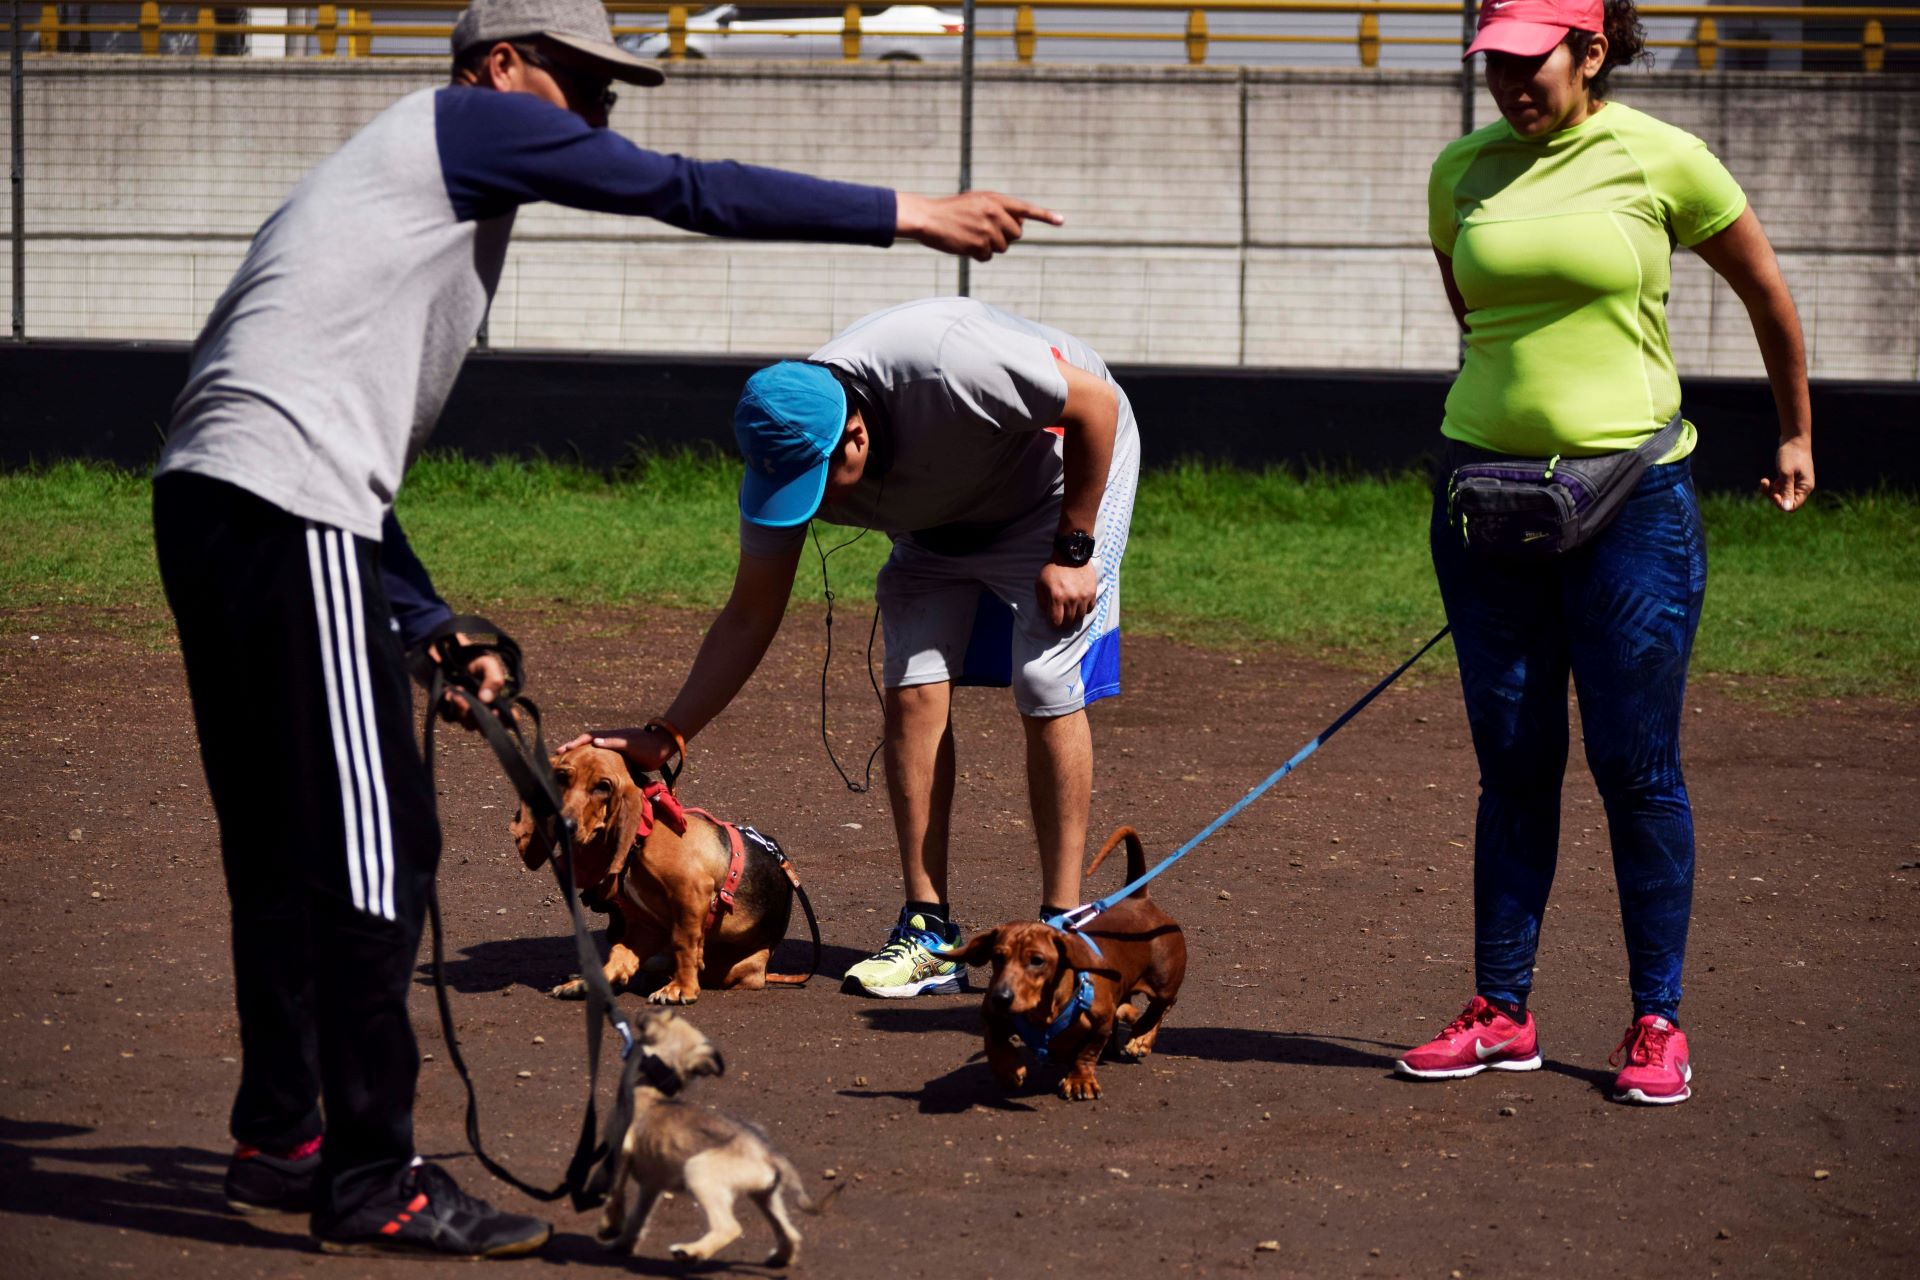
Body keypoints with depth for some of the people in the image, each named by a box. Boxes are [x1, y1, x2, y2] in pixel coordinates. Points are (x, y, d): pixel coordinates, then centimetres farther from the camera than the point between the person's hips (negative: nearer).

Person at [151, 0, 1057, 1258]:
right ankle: (371, 1180, -6)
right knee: (369, 849, -8)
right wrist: (915, 214, -1)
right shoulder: (469, 124, 2)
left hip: (209, 502, 10)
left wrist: (434, 632, 23)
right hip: (287, 520, -10)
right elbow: (695, 193, -5)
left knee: (285, 847, 17)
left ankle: (279, 1141, 26)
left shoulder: (408, 172, 27)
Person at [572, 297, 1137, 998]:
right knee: (913, 694, -9)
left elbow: (1096, 403, -27)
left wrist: (1073, 550, -23)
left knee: (1049, 694, -14)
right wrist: (663, 736, -21)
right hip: (943, 515, 5)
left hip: (1065, 472, -5)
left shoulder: (943, 364, -42)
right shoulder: (785, 454, -23)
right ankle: (929, 933, -4)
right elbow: (749, 617, -12)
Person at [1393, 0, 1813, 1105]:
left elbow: (1766, 291, 7)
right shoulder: (1462, 173, 5)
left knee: (1637, 767, -1)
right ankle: (1502, 1015, 13)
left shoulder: (1661, 161, -6)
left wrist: (1798, 437, 16)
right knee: (1513, 764, 7)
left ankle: (1659, 1023, 7)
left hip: (1631, 490, -4)